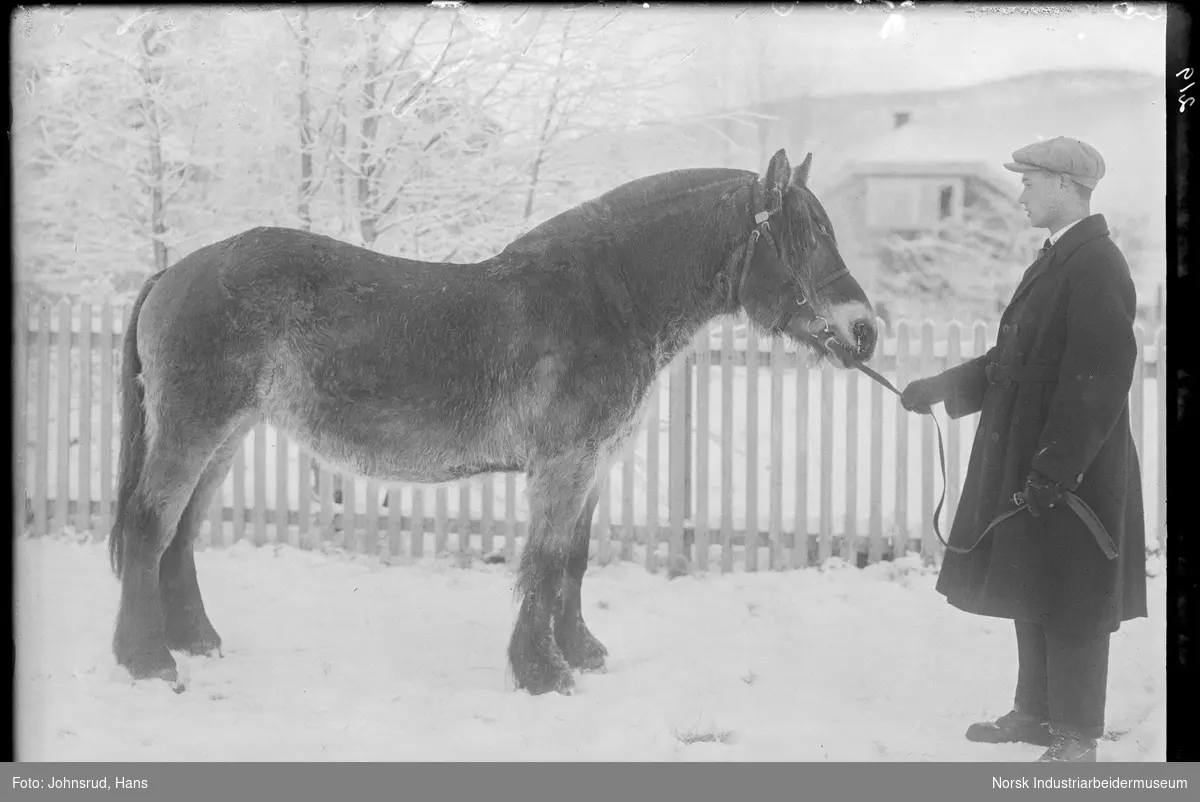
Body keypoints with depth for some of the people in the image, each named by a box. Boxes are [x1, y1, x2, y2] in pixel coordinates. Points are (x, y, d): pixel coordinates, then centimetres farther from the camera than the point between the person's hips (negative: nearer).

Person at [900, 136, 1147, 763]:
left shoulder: (1096, 268, -18)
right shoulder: (1057, 260, 12)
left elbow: (1096, 383, -23)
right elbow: (1015, 358, 19)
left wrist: (1052, 472, -24)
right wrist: (941, 387, 14)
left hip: (1072, 473, -9)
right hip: (1025, 464, 9)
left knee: (1069, 604, -1)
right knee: (1030, 593, 17)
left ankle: (1076, 738, 9)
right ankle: (1036, 712, 30)